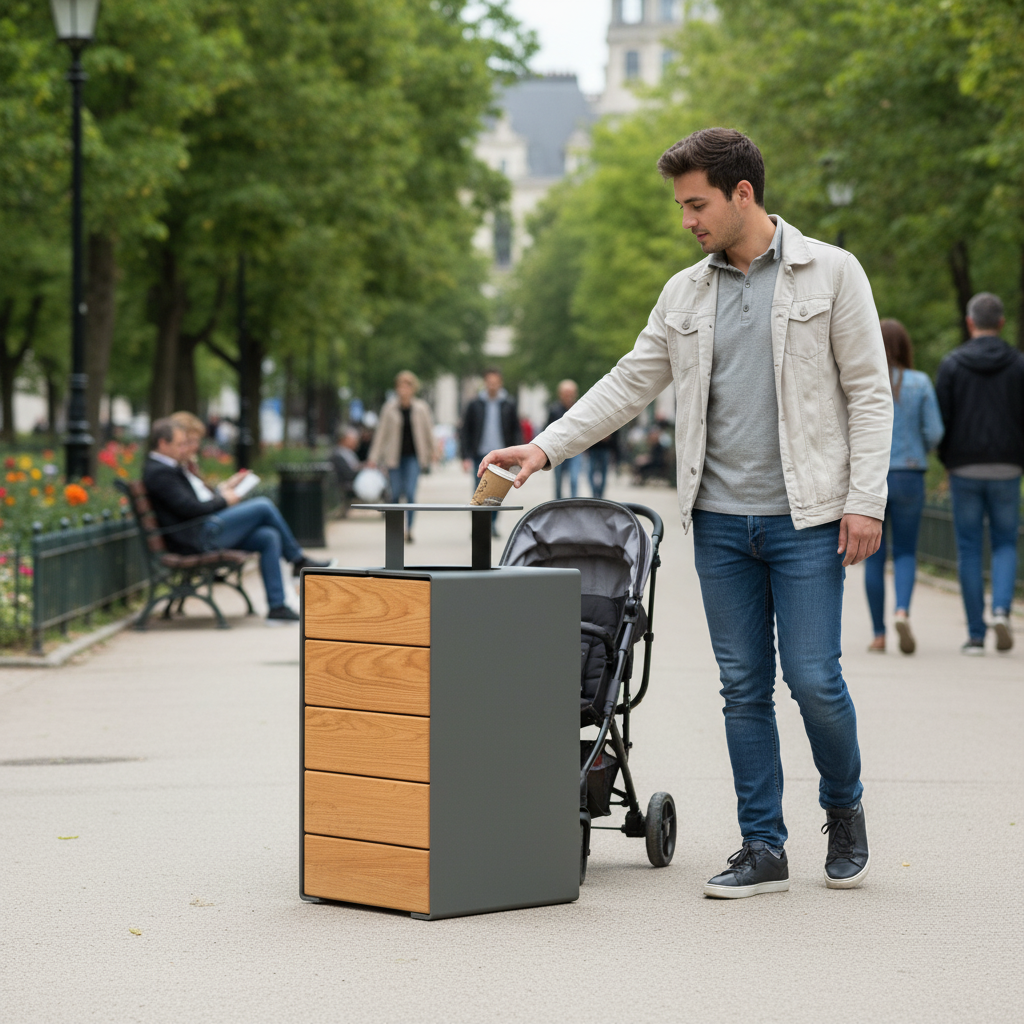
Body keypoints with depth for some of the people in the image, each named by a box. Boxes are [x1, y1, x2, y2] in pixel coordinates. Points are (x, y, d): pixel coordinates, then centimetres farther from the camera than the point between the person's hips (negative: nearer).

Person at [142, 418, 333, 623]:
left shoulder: (167, 468, 20)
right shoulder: (159, 473, -14)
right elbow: (190, 508, -21)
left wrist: (219, 491, 10)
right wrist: (223, 500, -6)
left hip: (204, 532, 11)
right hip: (197, 539, -11)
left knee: (269, 538, -2)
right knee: (264, 506, -10)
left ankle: (277, 607, -3)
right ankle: (299, 560, 8)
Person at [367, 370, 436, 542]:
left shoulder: (421, 408, 2)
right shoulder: (389, 408, 0)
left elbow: (428, 431, 11)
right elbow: (381, 432, 3)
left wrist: (431, 454, 16)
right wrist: (373, 457, 1)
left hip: (413, 456, 0)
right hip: (394, 456, 0)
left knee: (411, 493, -12)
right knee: (396, 494, 2)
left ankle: (409, 529, -7)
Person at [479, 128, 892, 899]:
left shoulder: (830, 273, -1)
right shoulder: (685, 294, 11)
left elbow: (869, 392, -3)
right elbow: (629, 385, 13)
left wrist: (865, 500, -10)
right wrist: (547, 447, 2)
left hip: (805, 517, -4)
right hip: (720, 520, 4)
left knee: (813, 679, -6)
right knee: (744, 686, 5)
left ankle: (845, 811, 21)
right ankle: (763, 849, 12)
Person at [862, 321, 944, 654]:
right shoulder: (920, 383, -2)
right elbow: (934, 432, -3)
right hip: (908, 477, 0)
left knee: (874, 556, 9)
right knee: (905, 552, 10)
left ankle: (879, 635, 9)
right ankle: (903, 611, -16)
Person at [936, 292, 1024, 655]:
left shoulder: (951, 365, -2)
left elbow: (940, 420, -4)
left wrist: (947, 462, 9)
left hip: (965, 471, -1)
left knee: (969, 551, 6)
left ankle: (976, 634, 4)